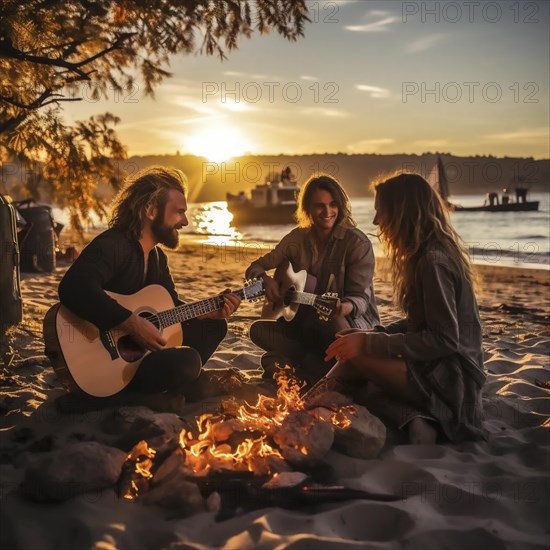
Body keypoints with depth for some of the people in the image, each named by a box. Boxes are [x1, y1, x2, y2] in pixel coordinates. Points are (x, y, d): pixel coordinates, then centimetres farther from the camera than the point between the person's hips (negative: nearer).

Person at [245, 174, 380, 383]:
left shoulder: (357, 243, -13)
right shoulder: (298, 238, 1)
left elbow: (360, 296, -16)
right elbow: (255, 267, 6)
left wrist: (346, 307, -41)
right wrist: (265, 279, -19)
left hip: (354, 323, -5)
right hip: (306, 323, 5)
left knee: (336, 323, -39)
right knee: (258, 329, -16)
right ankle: (327, 370, -20)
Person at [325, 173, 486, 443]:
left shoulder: (433, 261, -18)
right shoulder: (432, 254, 11)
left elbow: (445, 339, -21)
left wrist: (370, 343, -19)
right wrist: (370, 334, 4)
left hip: (448, 382, -10)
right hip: (440, 372, 10)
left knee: (354, 357, -20)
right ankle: (414, 419, -9)